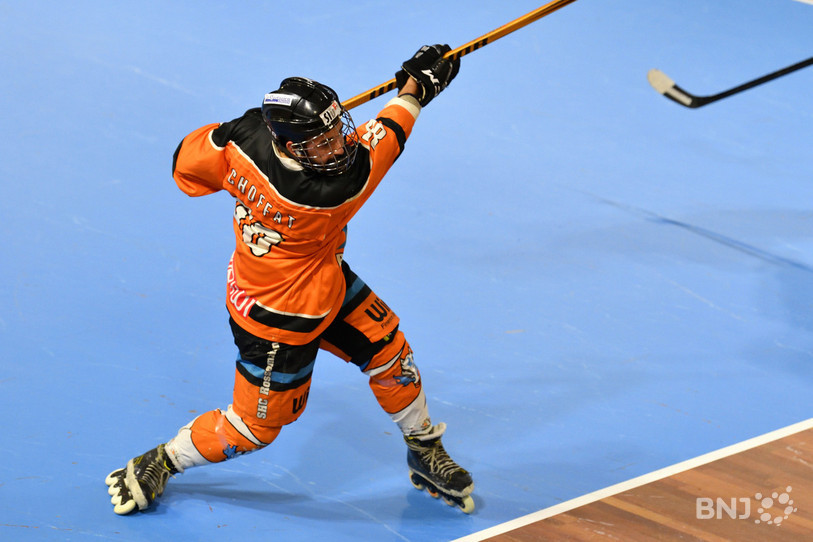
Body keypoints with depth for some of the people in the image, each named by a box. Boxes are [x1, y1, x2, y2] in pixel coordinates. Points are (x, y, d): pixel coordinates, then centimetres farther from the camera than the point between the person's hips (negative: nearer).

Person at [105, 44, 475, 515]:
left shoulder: (245, 136, -24)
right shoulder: (326, 194, -40)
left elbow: (187, 163, -5)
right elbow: (385, 138, -24)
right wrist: (416, 86, -8)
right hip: (279, 321, -8)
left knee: (389, 352, 16)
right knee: (256, 426, 12)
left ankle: (426, 456, 37)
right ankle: (159, 465, 33)